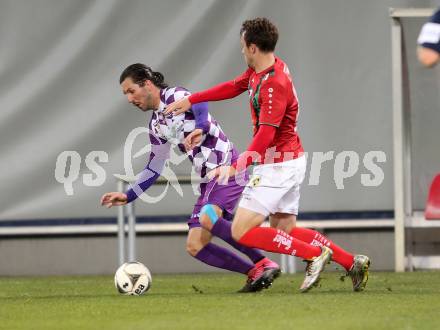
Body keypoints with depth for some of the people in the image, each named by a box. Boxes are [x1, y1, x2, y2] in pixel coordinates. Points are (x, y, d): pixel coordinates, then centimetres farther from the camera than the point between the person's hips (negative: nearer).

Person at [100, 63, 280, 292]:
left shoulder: (174, 97, -6)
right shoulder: (156, 125, 19)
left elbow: (199, 103, -29)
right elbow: (154, 168, 27)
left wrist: (200, 128, -50)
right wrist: (128, 196, 21)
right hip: (209, 179, 9)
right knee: (194, 247, -3)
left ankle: (264, 265, -27)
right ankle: (255, 273, -3)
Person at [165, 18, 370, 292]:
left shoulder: (274, 84, -23)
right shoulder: (259, 70, 6)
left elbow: (265, 136, -30)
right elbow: (233, 87, 23)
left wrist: (236, 167, -35)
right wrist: (190, 100, 22)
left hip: (277, 166, -10)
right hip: (291, 160, 10)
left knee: (242, 232, -8)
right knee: (284, 231, 14)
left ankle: (315, 254, -9)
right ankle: (352, 263, 11)